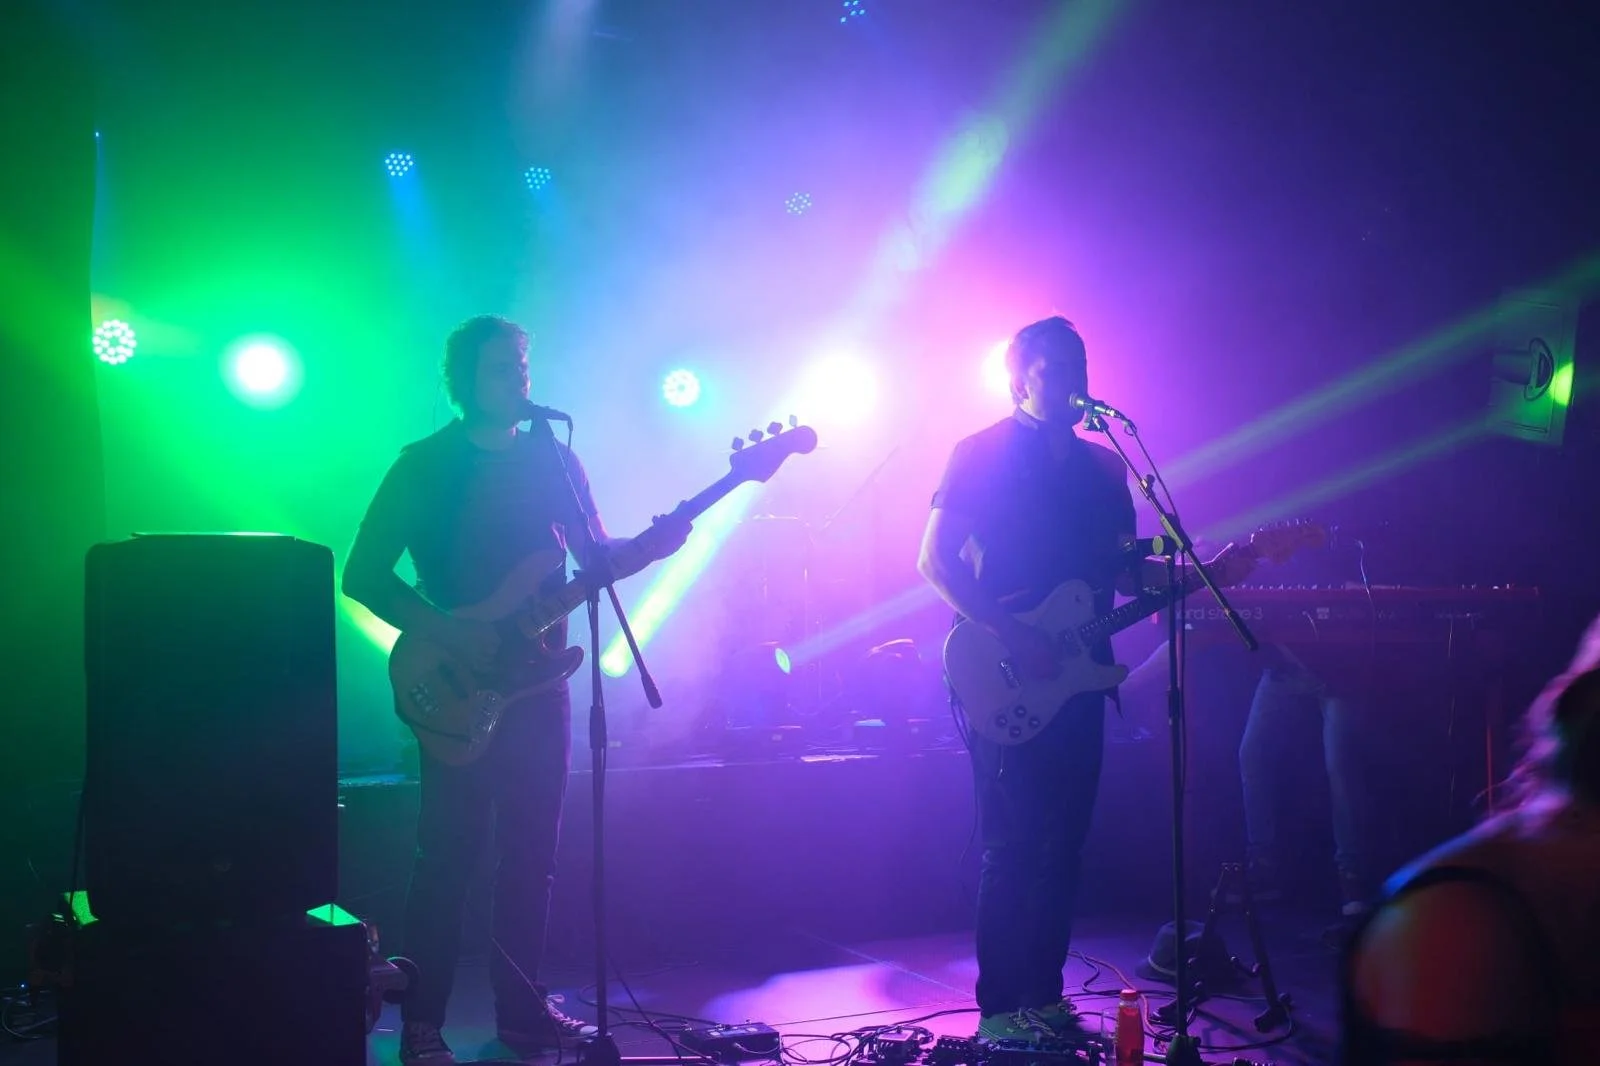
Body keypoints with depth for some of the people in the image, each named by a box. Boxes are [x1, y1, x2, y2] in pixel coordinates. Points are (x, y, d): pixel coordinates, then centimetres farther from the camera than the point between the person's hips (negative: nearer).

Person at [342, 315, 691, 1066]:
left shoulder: (554, 460, 10)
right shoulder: (424, 467, -4)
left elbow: (596, 556, 12)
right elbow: (363, 575, -7)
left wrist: (650, 545, -10)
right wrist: (444, 630, -19)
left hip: (539, 683, 4)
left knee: (532, 855, 9)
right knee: (449, 858, -5)